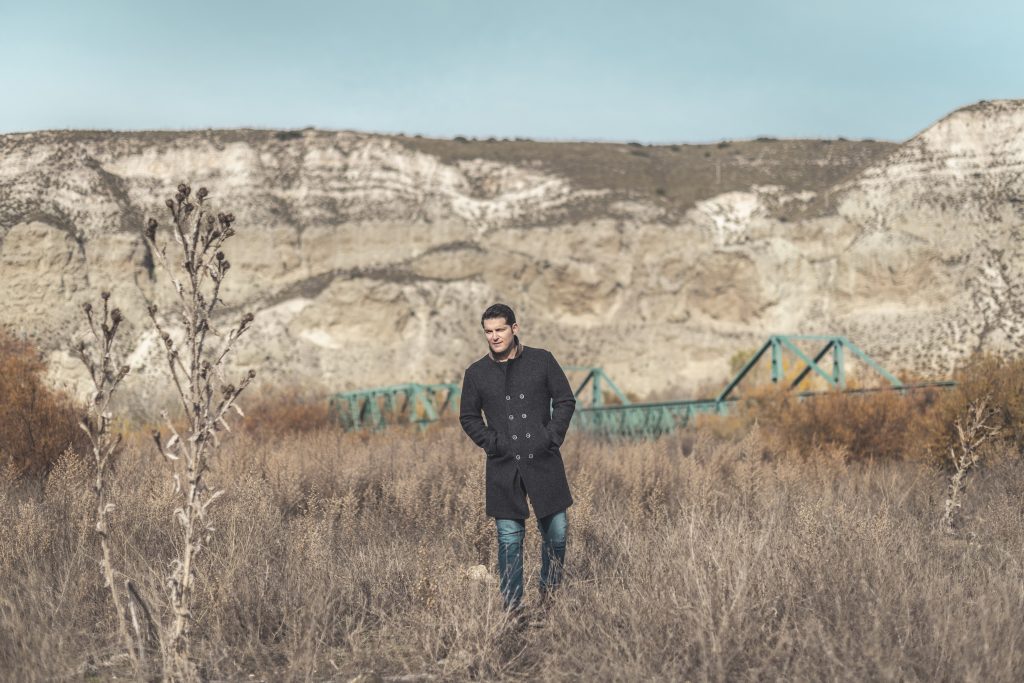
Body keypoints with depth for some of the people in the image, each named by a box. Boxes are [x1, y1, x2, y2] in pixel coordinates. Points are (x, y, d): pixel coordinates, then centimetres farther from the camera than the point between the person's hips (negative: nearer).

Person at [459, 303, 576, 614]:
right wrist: (492, 443, -1)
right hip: (504, 467, 0)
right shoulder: (476, 373, 6)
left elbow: (565, 401, 6)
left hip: (543, 462, 0)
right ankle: (512, 605, 8)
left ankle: (551, 595, 22)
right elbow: (468, 417, 13)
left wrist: (552, 437, -5)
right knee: (509, 539, 1)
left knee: (556, 532, 4)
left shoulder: (542, 361, 4)